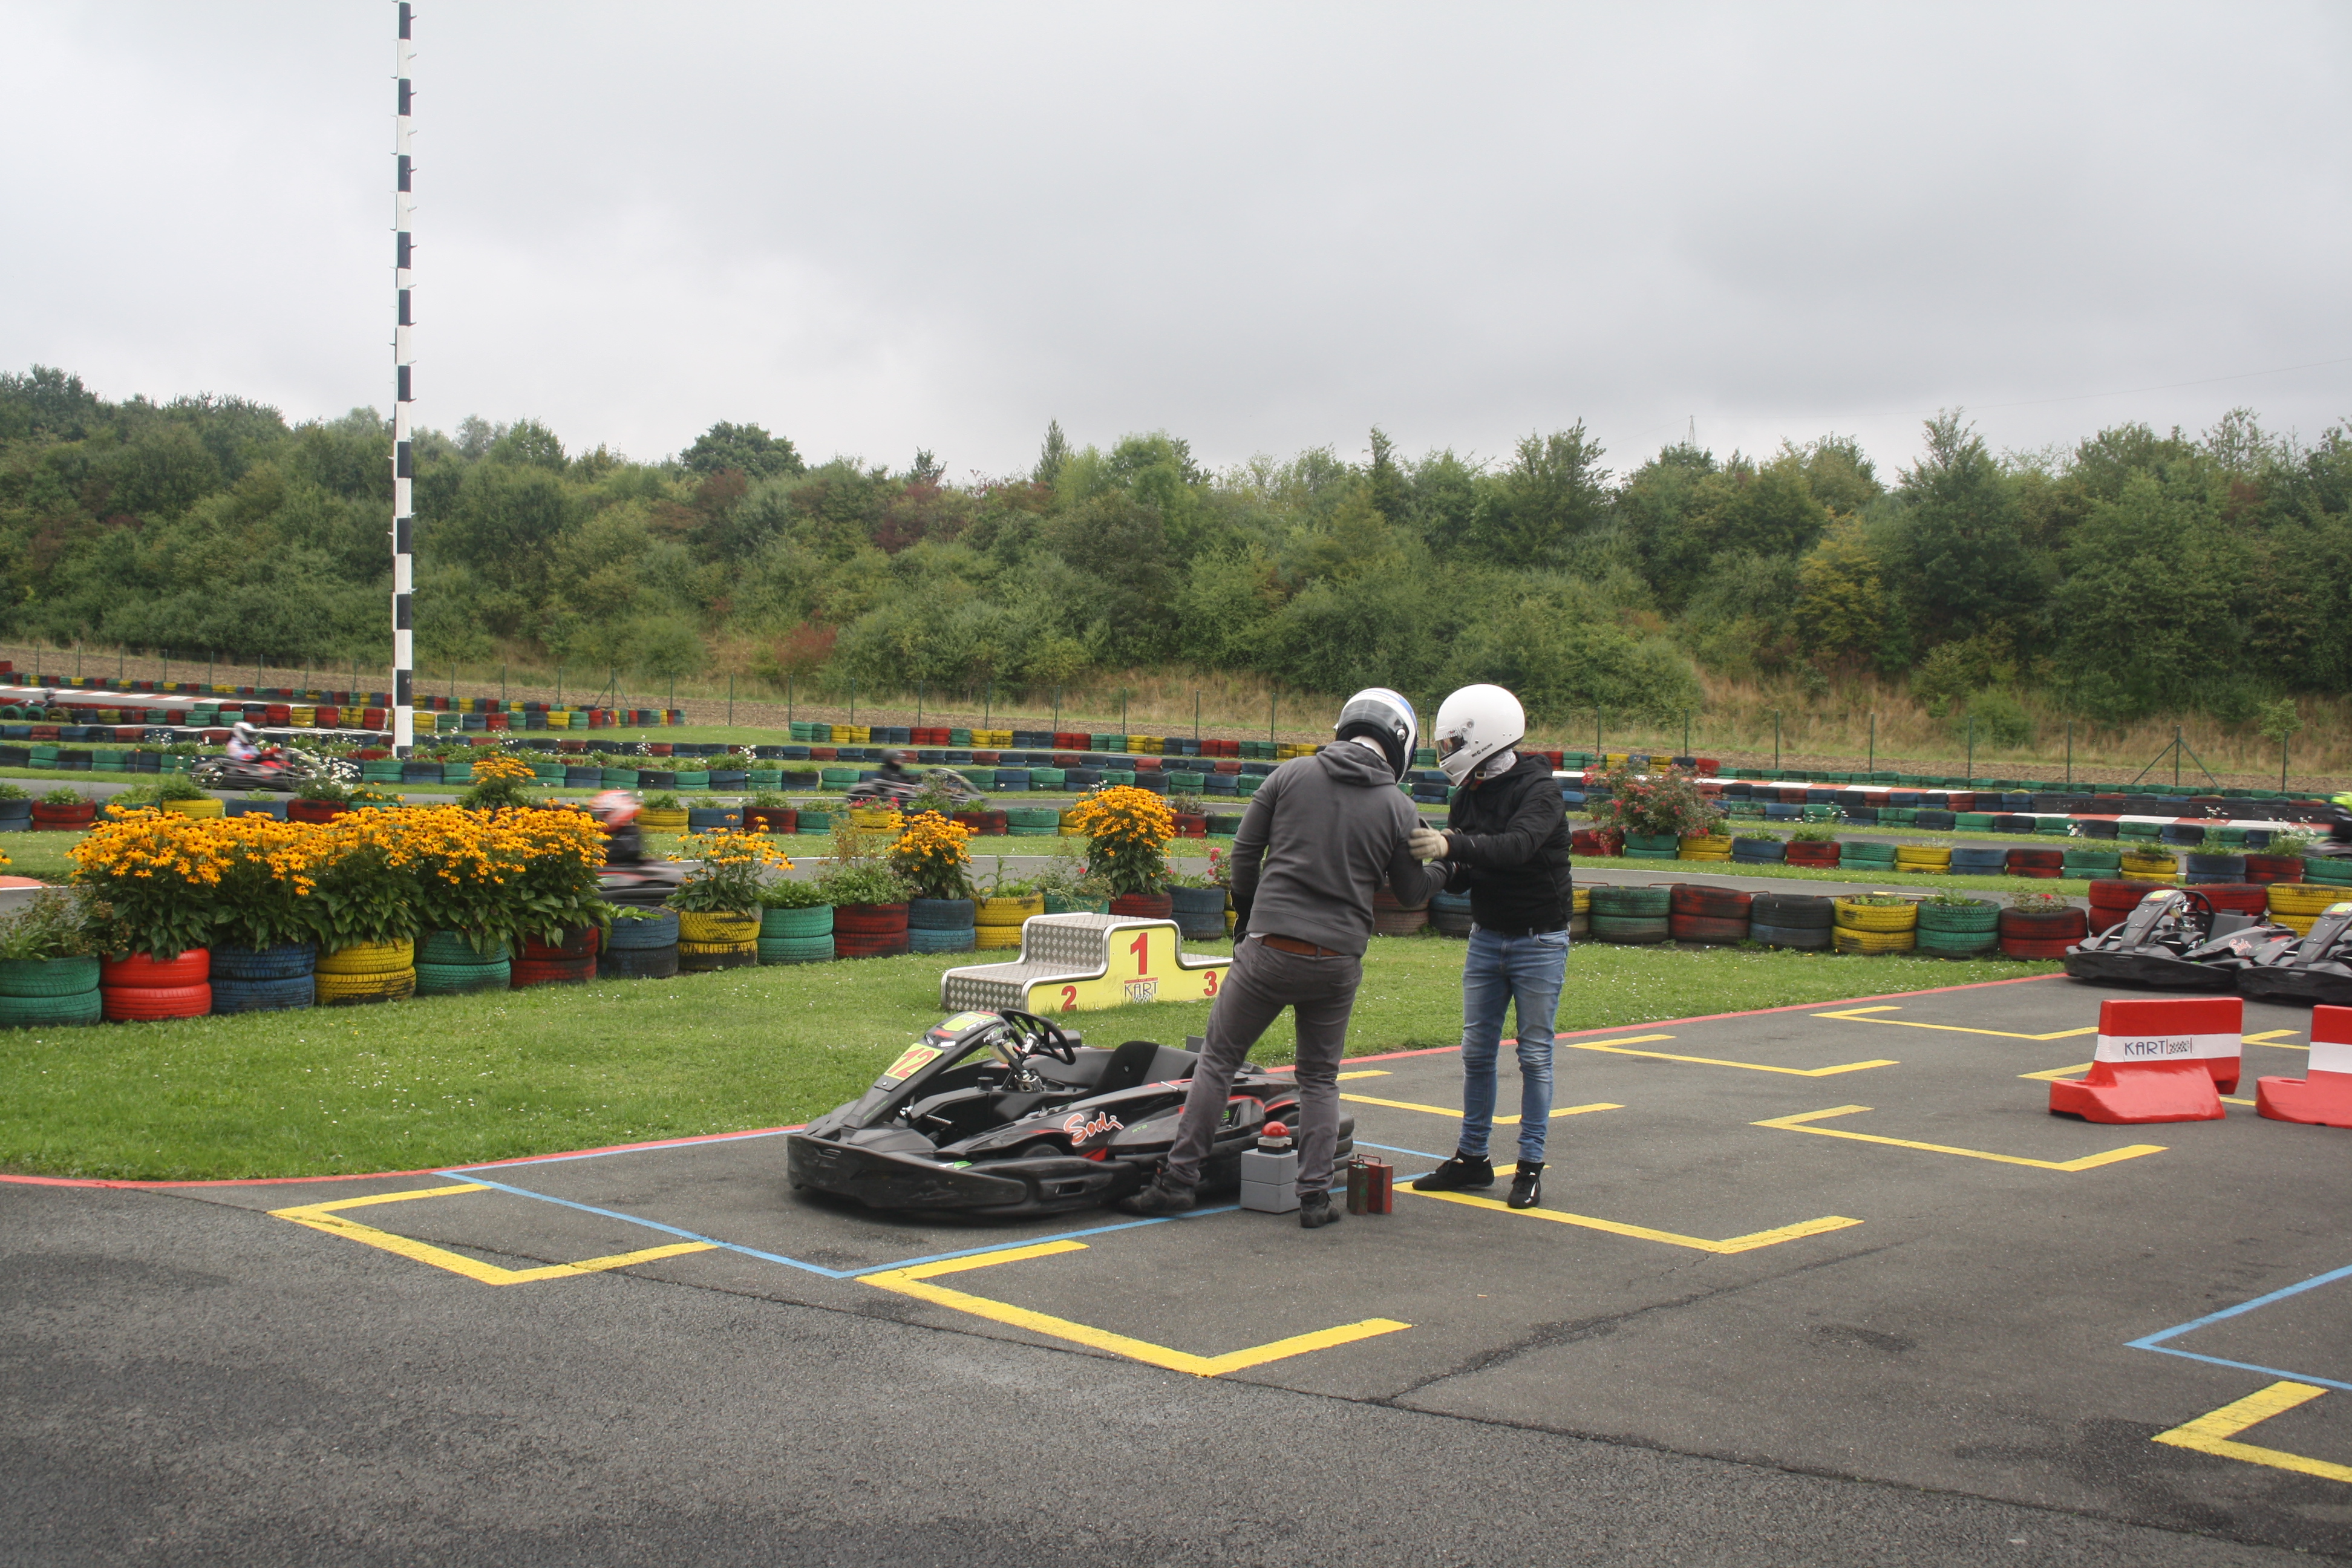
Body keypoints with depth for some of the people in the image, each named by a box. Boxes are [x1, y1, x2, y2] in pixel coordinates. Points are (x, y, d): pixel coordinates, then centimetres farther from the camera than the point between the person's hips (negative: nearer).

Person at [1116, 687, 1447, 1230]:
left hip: (1271, 947, -1)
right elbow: (1411, 892, 11)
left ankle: (1178, 1180, 9)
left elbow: (1245, 851, 5)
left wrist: (1247, 915, 20)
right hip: (1339, 961, 1)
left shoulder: (1292, 774, 1)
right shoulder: (1398, 809, 1)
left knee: (1218, 1059, 10)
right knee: (1320, 1077, 17)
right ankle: (1316, 1196, 12)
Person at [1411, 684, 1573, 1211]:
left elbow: (1517, 846, -36)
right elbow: (1461, 876, 4)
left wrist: (1454, 844, -47)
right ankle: (1472, 1157, 17)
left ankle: (1531, 1166, 9)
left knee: (1534, 1055, 1)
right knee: (1476, 1052, 8)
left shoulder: (1538, 789, -17)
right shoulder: (1468, 795, 3)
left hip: (1539, 941, -6)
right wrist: (1442, 869, -18)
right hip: (1486, 938, 6)